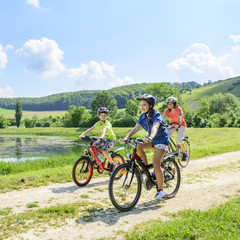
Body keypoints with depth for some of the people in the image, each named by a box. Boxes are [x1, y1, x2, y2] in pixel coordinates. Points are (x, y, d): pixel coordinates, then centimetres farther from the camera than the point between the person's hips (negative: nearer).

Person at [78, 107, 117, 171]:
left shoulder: (107, 123, -22)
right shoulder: (98, 123, -3)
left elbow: (104, 130, -43)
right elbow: (90, 129, -9)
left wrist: (101, 137, -62)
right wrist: (82, 135, -22)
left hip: (111, 139, -7)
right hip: (104, 139, 7)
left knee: (104, 152, -26)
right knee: (93, 146, -15)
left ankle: (113, 164, -4)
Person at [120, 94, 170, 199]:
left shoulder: (157, 116, -21)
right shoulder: (142, 116, -2)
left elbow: (155, 127, -41)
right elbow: (135, 128, -12)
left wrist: (150, 138, -61)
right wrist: (126, 137, -29)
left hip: (161, 140, -6)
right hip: (152, 140, 7)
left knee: (155, 163, -18)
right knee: (138, 146, -21)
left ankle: (160, 190, -6)